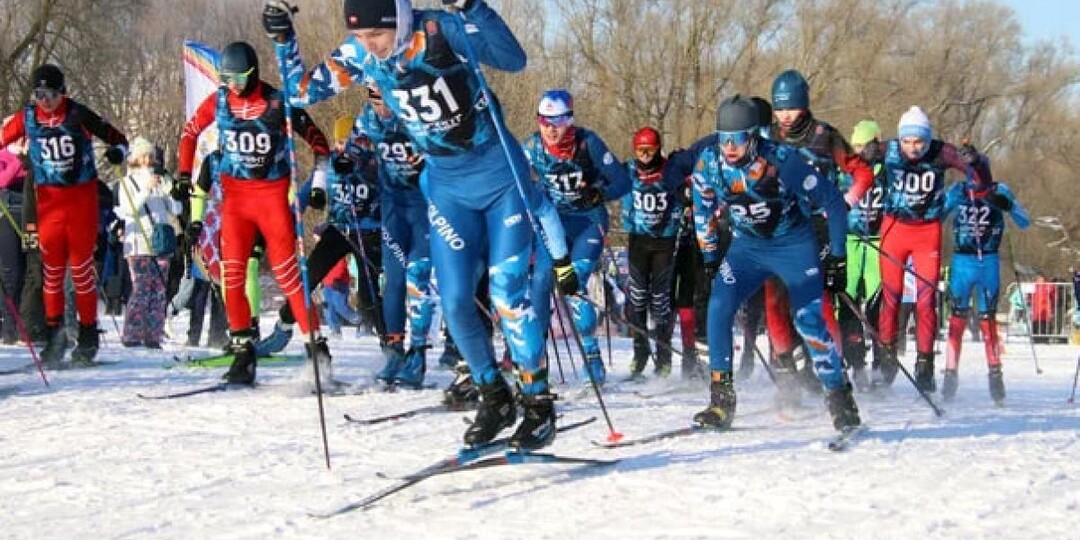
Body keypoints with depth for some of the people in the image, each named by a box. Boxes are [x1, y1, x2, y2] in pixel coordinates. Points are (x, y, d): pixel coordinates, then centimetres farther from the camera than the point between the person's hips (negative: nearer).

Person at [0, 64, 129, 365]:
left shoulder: (77, 115, -5)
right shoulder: (28, 118, 2)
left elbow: (116, 137, -1)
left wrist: (118, 151, -21)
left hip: (82, 195, -2)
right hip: (49, 198, 2)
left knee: (81, 265, 0)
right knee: (52, 267, 1)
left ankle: (88, 334, 8)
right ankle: (54, 332, 9)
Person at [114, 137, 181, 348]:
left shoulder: (161, 181, 17)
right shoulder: (126, 183, 7)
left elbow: (175, 210, 12)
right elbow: (129, 210, -7)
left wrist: (171, 192, -7)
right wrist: (146, 191, -16)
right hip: (138, 244, -4)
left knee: (159, 291, -1)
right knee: (141, 289, -12)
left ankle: (153, 335, 2)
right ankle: (131, 334, -8)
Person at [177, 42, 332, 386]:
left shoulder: (278, 102, -10)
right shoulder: (217, 102, 0)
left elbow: (314, 138, -4)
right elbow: (189, 132, 15)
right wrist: (184, 174, 8)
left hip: (273, 192, -3)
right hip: (235, 193, 3)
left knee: (287, 270, -9)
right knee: (232, 272, -3)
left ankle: (315, 341, -3)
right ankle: (242, 348, 3)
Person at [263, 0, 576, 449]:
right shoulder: (359, 56, -8)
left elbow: (513, 60, -32)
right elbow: (303, 91, 1)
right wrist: (282, 38, -13)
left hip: (501, 174, -5)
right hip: (447, 186, 5)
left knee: (507, 292, -11)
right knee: (455, 303, -1)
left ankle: (539, 403, 1)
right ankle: (494, 398, 17)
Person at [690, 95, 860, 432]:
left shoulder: (782, 161, -26)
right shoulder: (709, 164, -14)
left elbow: (833, 201, -14)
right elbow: (703, 210, 8)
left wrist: (836, 256, -11)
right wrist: (710, 257, 10)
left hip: (795, 244, -4)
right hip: (747, 246, 4)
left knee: (809, 320, -14)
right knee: (719, 307, -16)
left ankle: (840, 398, 3)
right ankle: (721, 401, -9)